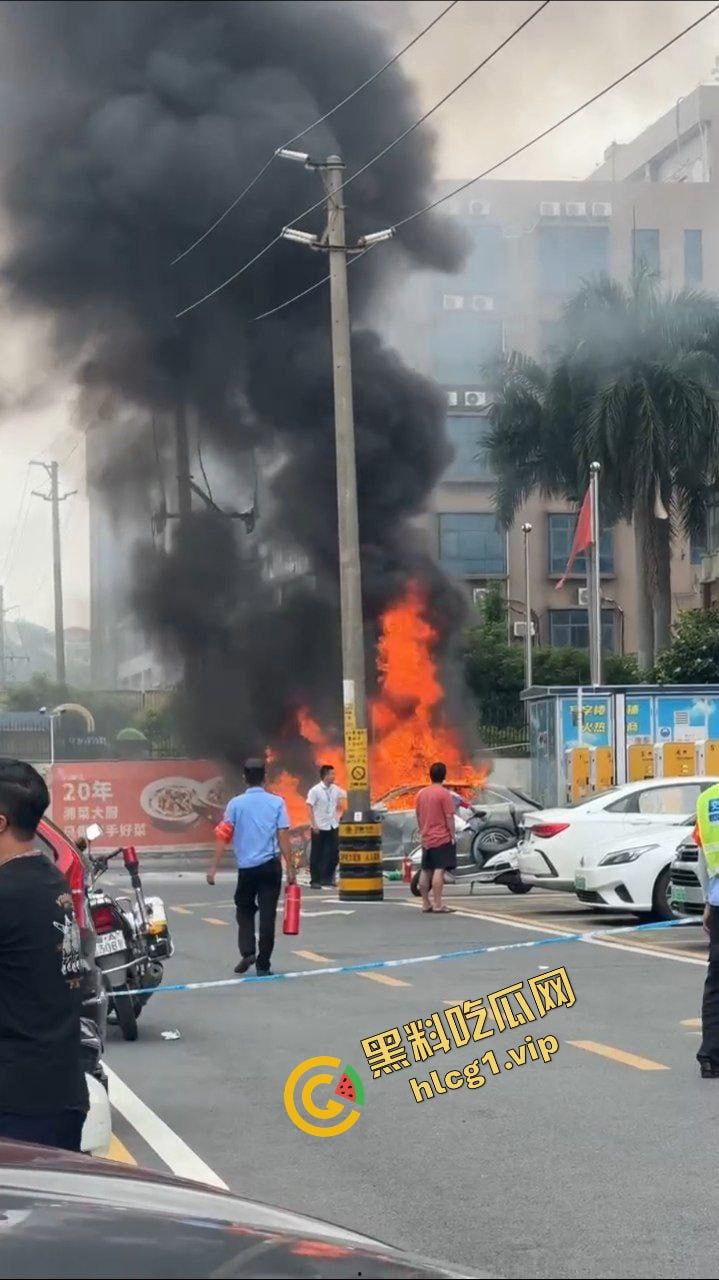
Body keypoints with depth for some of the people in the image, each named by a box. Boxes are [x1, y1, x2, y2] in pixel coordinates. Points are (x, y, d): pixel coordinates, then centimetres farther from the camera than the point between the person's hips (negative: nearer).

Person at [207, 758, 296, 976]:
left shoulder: (236, 804, -1)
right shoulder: (276, 803, -1)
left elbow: (224, 837, -5)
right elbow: (283, 837, -5)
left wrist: (213, 868, -3)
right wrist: (290, 869, -1)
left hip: (246, 867, 0)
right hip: (270, 865, 0)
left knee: (245, 910, 18)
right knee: (267, 914, 4)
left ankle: (247, 952, 0)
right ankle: (262, 965, 4)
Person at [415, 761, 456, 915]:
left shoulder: (422, 793, 9)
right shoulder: (445, 794, -11)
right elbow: (449, 817, -13)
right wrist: (453, 835, -7)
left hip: (426, 839, 7)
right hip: (442, 838, -7)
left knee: (425, 871, 10)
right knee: (439, 870, -9)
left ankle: (425, 904, 15)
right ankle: (437, 904, -13)